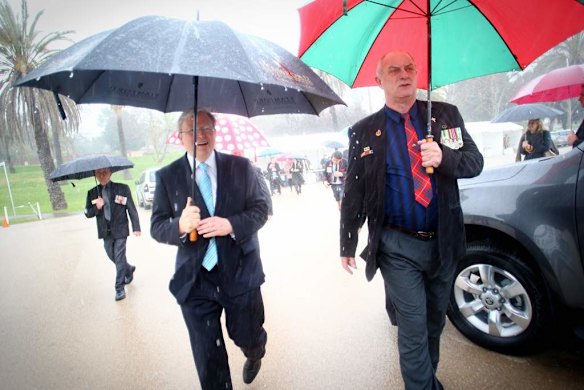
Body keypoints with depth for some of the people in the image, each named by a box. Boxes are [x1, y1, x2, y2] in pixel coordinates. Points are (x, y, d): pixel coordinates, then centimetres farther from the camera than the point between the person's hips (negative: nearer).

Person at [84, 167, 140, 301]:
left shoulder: (122, 188, -8)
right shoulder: (92, 192, 2)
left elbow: (132, 209, -5)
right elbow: (87, 213, 3)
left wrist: (136, 227, -7)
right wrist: (96, 207, -19)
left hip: (120, 230, -4)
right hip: (105, 231, 4)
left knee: (119, 258, -2)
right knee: (112, 257, 16)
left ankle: (119, 288, 10)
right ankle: (129, 269, 43)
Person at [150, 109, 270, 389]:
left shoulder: (241, 166, -1)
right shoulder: (167, 176, -1)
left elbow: (261, 208, -2)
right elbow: (156, 227, -2)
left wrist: (231, 224, -21)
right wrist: (180, 226, -25)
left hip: (241, 272, 1)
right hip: (194, 279, 0)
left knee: (248, 336, 20)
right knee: (208, 356, 11)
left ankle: (254, 356, 58)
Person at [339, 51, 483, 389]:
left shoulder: (446, 114, 2)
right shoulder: (364, 132, -5)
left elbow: (475, 162, 0)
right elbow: (353, 193, -3)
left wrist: (444, 157, -23)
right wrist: (347, 245, 1)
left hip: (444, 241, 4)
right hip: (398, 247, -3)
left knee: (436, 318, 22)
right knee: (414, 328, 1)